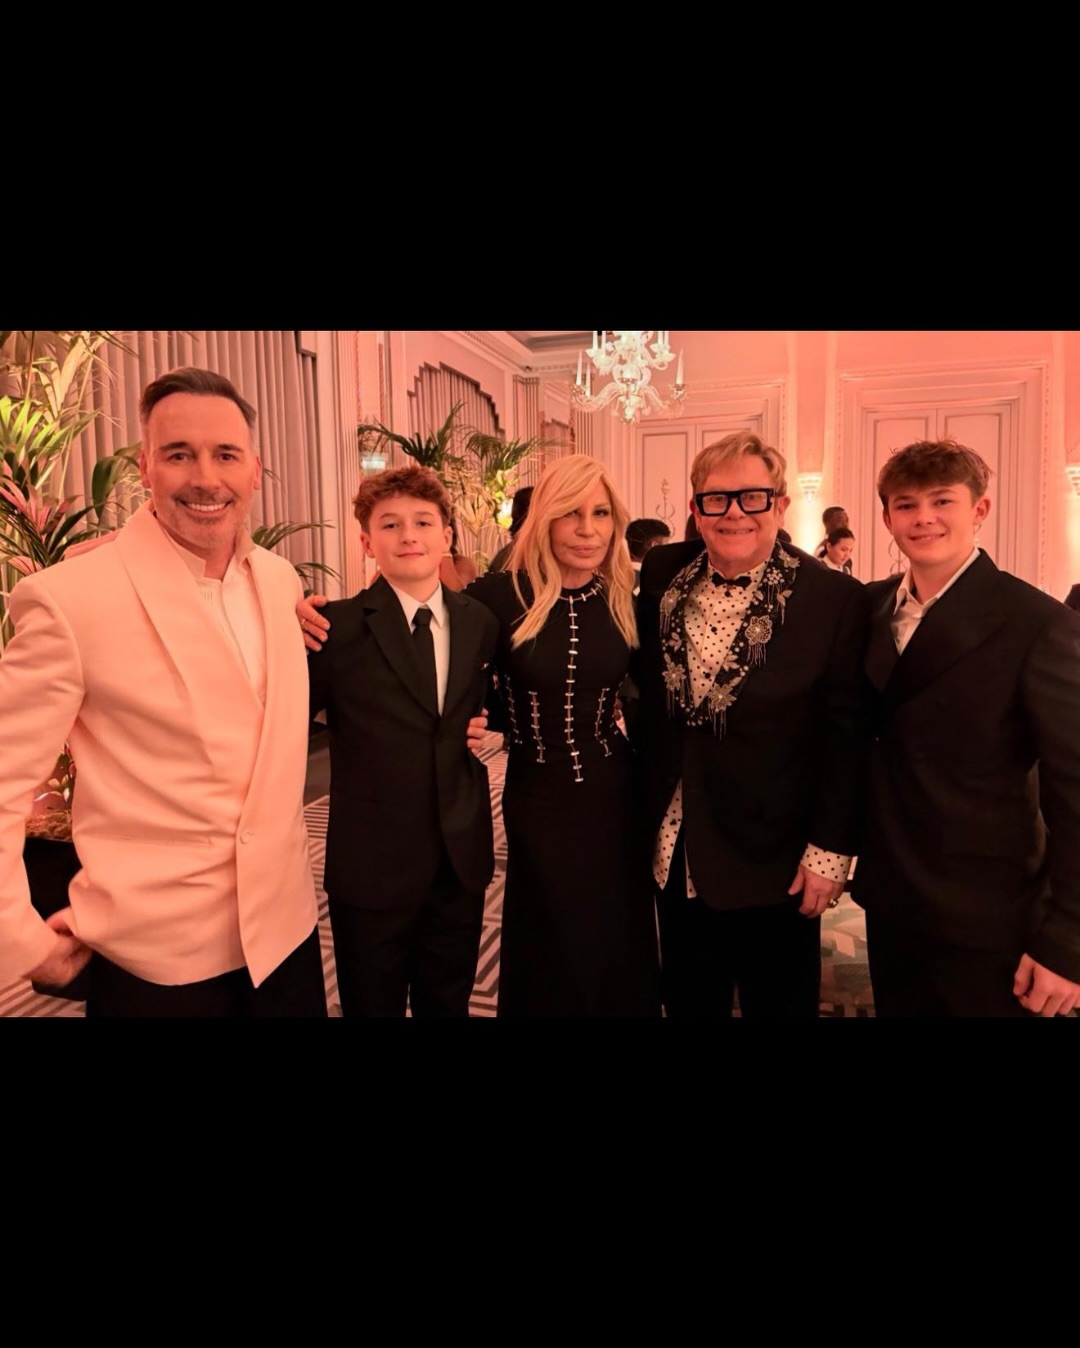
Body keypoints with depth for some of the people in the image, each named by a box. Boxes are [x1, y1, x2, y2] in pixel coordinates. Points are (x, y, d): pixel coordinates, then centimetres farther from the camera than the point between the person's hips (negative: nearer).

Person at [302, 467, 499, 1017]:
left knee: (449, 1004, 23)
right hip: (371, 867, -3)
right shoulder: (337, 625, -12)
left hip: (461, 861, 4)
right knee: (372, 1006, 18)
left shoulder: (480, 621, 3)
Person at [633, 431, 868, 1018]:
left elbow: (845, 739, -10)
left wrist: (830, 848, -10)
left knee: (779, 1001, 17)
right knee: (686, 999, 20)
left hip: (774, 862, -3)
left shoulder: (835, 599, -13)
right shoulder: (661, 575, -1)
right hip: (672, 853, 4)